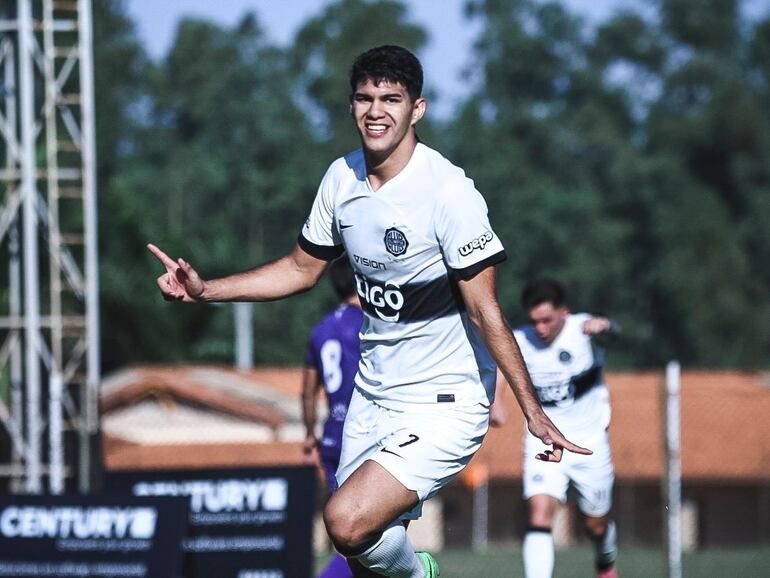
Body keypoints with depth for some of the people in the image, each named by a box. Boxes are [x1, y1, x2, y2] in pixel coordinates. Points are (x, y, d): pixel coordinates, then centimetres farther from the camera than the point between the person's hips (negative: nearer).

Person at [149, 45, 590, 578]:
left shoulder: (448, 191, -20)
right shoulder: (342, 178, 1)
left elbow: (485, 311, -19)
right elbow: (302, 269, 16)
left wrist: (533, 412, -23)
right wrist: (205, 290, 10)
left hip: (443, 405, -7)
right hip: (374, 394, 7)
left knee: (347, 523, -23)